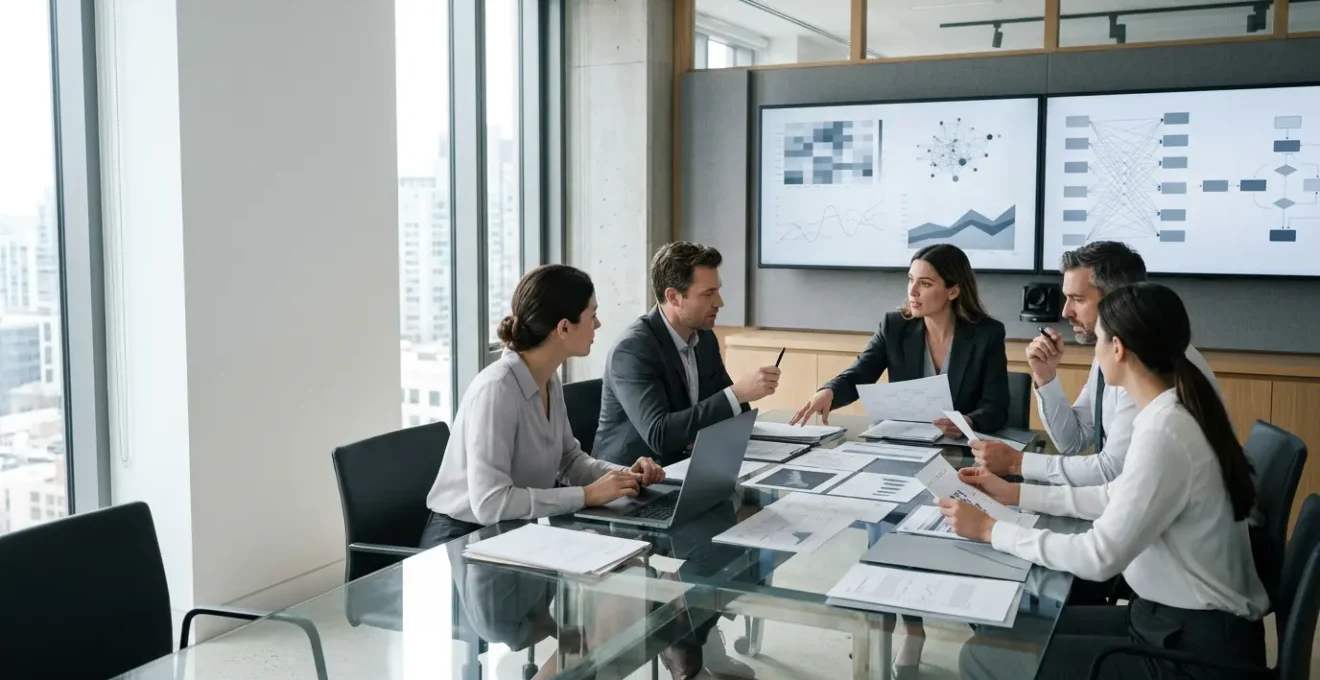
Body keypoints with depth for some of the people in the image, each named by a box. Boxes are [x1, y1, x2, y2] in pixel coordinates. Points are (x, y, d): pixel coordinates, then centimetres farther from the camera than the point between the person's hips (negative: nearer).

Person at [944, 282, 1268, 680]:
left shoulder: (1163, 431, -26)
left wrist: (991, 529, -17)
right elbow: (1118, 498, 15)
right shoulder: (1172, 412, 4)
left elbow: (1101, 557, -26)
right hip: (1176, 618, 9)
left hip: (1198, 647, -9)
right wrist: (1014, 493, 14)